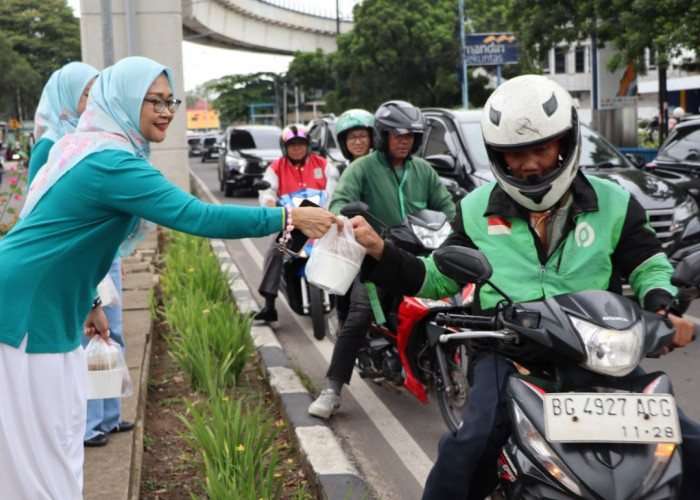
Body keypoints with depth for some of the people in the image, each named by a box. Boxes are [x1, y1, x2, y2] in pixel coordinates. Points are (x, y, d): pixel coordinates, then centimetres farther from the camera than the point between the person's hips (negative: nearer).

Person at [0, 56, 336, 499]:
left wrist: (86, 302, 24)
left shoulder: (88, 148, 11)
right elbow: (195, 216, -29)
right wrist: (287, 218, -25)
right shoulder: (112, 163, -21)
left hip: (45, 310, 10)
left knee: (60, 437, 14)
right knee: (43, 445, -3)